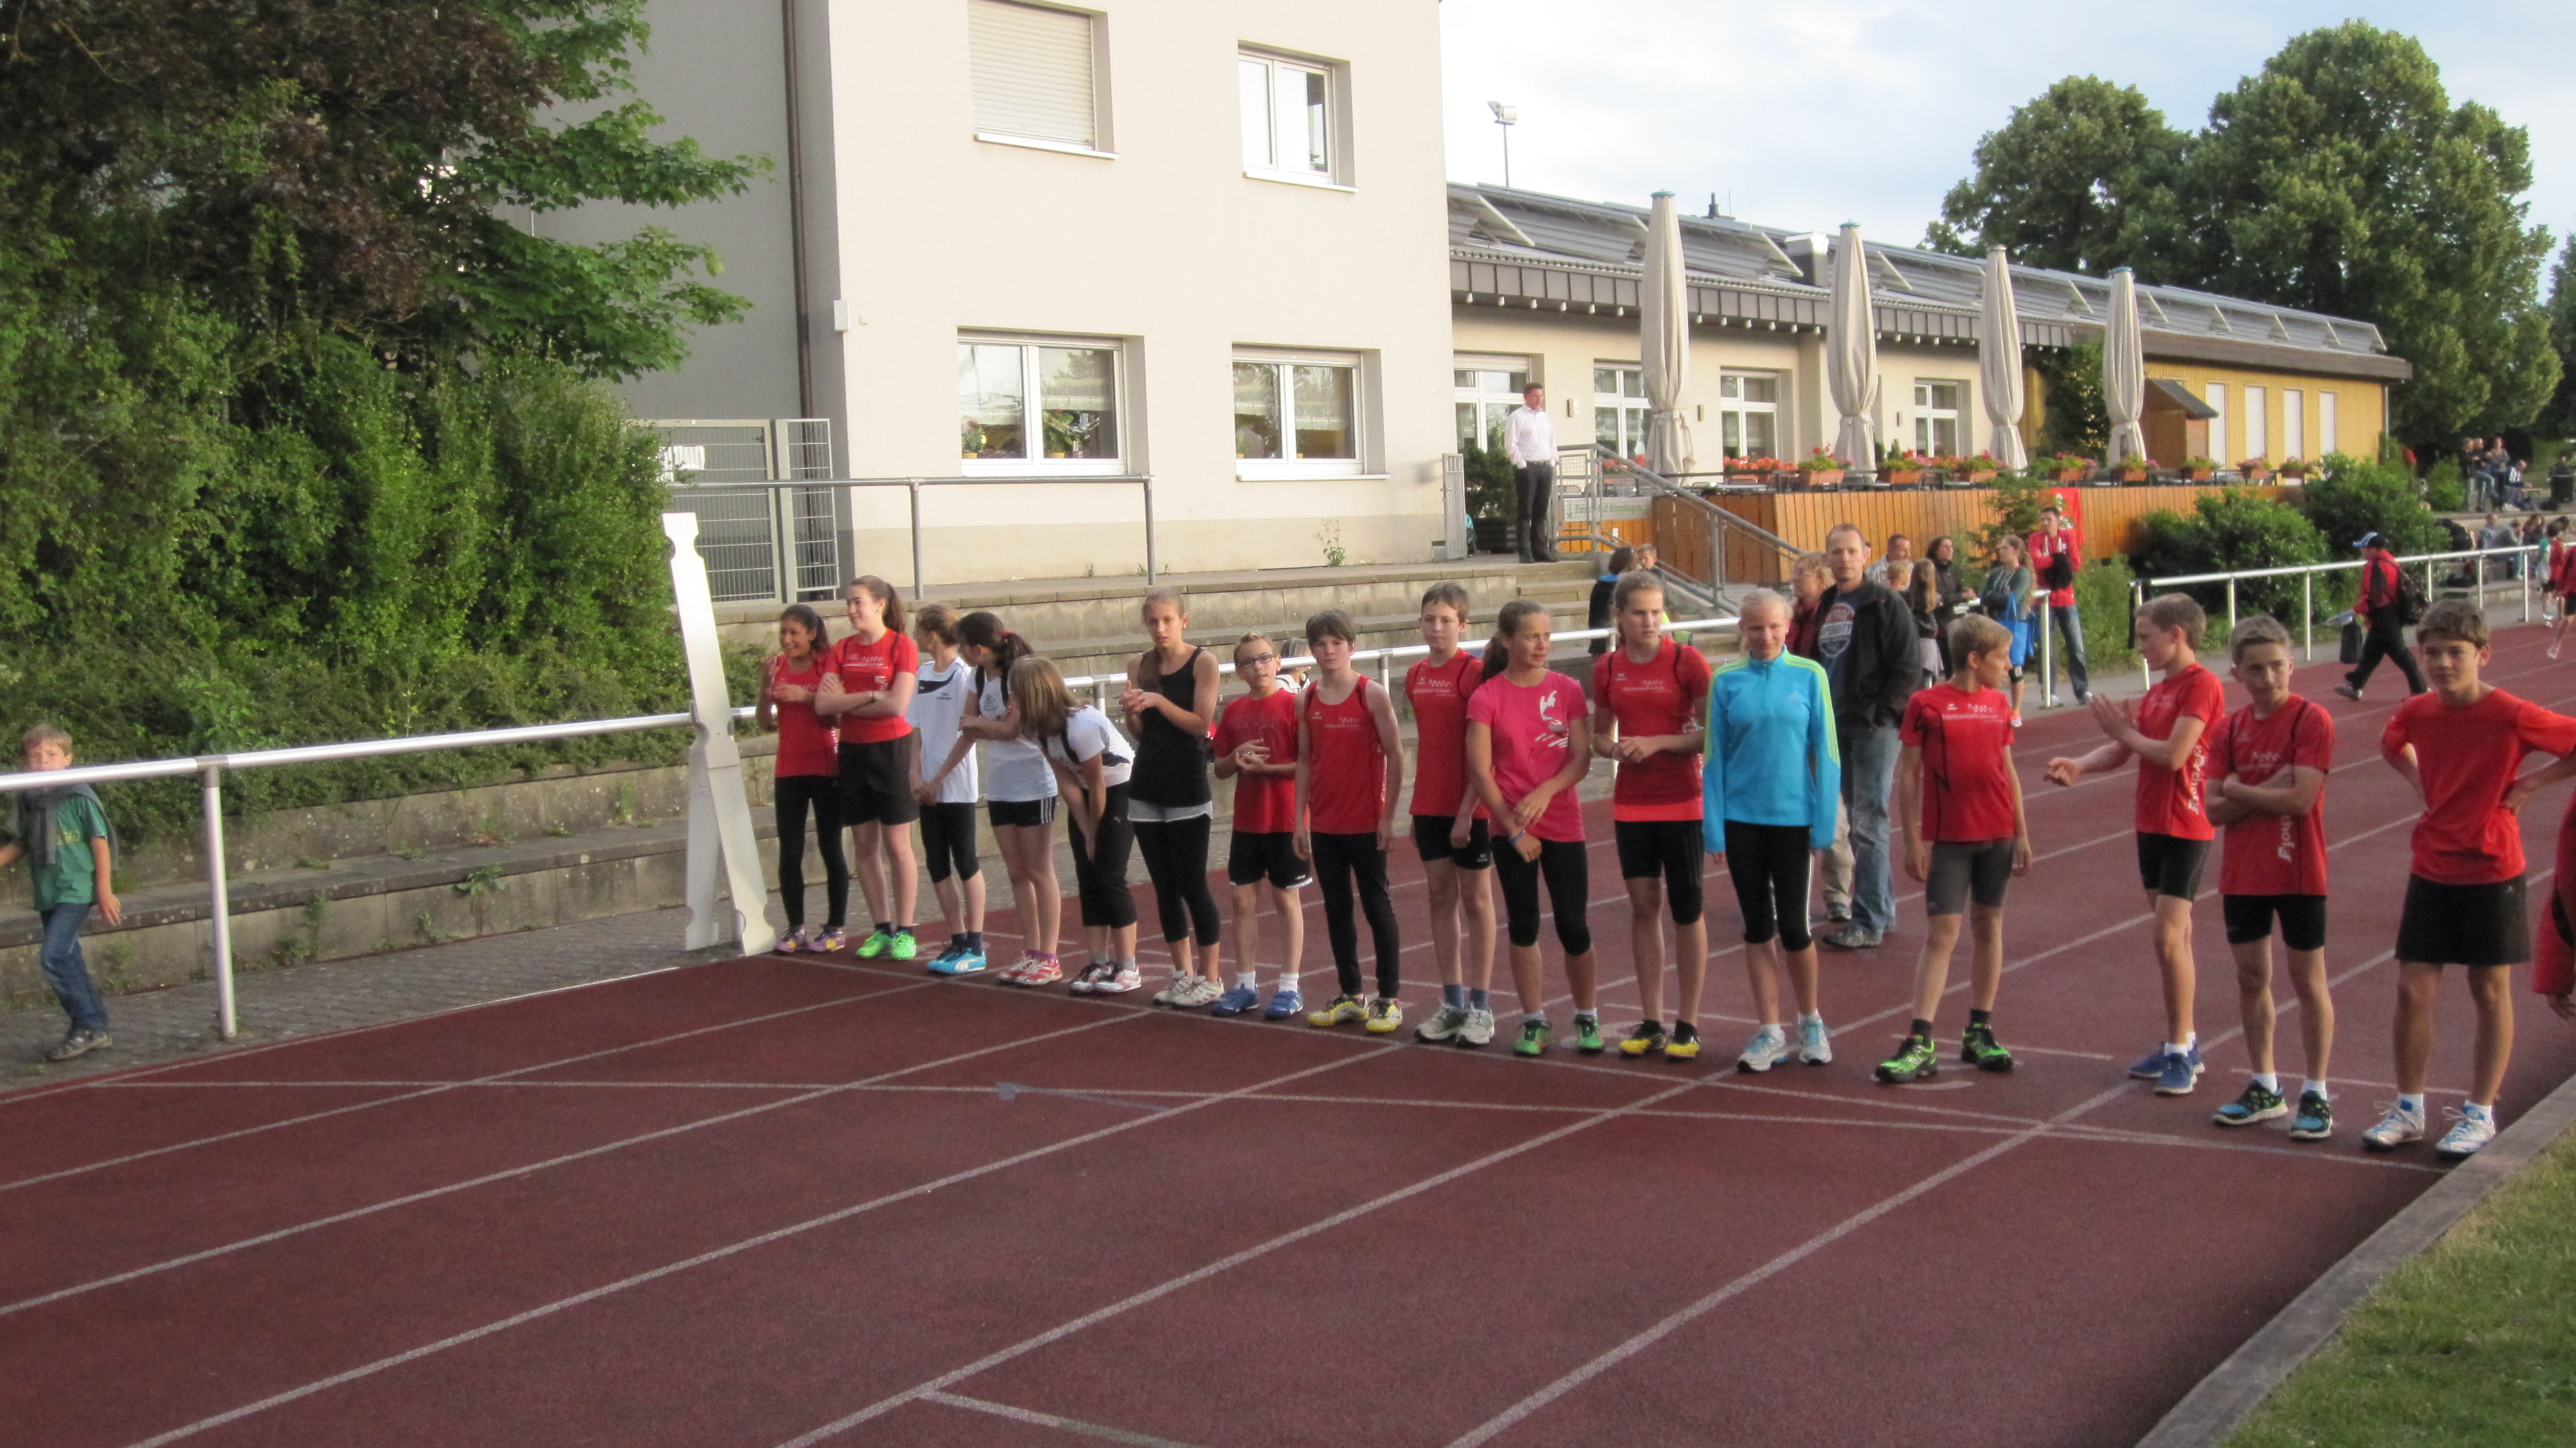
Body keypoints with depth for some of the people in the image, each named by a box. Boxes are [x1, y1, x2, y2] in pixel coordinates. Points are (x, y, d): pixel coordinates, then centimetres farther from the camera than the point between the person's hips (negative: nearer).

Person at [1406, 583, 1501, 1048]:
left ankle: (1481, 1008, 10)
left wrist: (1467, 812, -18)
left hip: (1469, 806, -6)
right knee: (1440, 896, 10)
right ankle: (1451, 1004, 18)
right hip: (1429, 805, 6)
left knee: (1476, 899, 3)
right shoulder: (1416, 675, 8)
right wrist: (1417, 810, 13)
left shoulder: (1474, 672, -11)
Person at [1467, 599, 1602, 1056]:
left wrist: (1545, 792, -18)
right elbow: (1480, 771, -7)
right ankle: (1533, 1022, 16)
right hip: (1510, 827, -1)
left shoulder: (1566, 689, 1)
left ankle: (1588, 1018, 18)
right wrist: (1514, 828, -10)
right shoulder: (1486, 697, -4)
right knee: (1523, 925, 5)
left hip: (1563, 823, 1)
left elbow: (1582, 758, -2)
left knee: (1573, 926, 1)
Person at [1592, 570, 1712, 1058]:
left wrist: (1658, 743, -18)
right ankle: (1651, 1023, 16)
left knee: (1686, 909, 3)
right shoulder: (1607, 668, 5)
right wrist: (1615, 748, -6)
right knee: (1643, 906, 7)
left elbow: (1713, 734, -9)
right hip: (1630, 804, 4)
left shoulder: (1686, 661, -7)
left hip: (1681, 803, -4)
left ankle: (1688, 1024, 11)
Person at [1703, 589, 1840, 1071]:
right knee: (1757, 926, 8)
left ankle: (1811, 1021, 24)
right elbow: (1714, 757, 3)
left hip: (1793, 816, -1)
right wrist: (1714, 828, -1)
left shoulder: (1809, 676, -2)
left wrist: (1824, 824, -5)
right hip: (1741, 818, 2)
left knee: (1793, 926, 1)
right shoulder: (1726, 682, 1)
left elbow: (1826, 753, -1)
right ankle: (1769, 1031, 18)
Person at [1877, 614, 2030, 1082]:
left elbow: (2008, 771, 14)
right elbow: (1908, 775, -5)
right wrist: (1912, 841, -8)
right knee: (1942, 933, -6)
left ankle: (1980, 1033, 18)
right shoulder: (1926, 704, -7)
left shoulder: (1999, 704, 7)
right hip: (1947, 838, -4)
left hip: (1997, 835, 4)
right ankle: (1920, 1044, -5)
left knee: (1989, 926, 9)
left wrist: (2022, 834, 11)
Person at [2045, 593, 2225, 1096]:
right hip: (2151, 824, 9)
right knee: (2172, 936, 13)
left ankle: (2181, 1054, -4)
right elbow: (2121, 751, 10)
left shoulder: (2202, 686, -14)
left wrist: (2126, 731, -7)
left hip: (2185, 828, -9)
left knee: (2169, 936, -11)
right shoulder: (2157, 690, 14)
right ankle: (2181, 1043, 22)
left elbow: (2174, 754, -22)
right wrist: (2079, 766, -9)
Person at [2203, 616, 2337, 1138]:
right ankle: (2265, 1087, 25)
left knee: (2308, 981, 4)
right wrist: (2268, 792, -16)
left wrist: (2239, 789, -9)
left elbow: (2301, 799, -21)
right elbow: (2214, 810, -2)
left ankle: (2316, 1093, 14)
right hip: (2242, 875, 5)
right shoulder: (2229, 729, 4)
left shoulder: (2311, 721, -11)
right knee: (2251, 978, 12)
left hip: (2298, 874, -5)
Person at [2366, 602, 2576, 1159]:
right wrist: (2423, 784, 6)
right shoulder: (2416, 712, -2)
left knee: (2490, 991, 8)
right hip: (2431, 869, 4)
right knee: (2412, 989, 3)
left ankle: (2480, 1114, 20)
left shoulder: (2510, 716, -16)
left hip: (2491, 872, -4)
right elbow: (2392, 747, 20)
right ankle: (2408, 1110, 16)